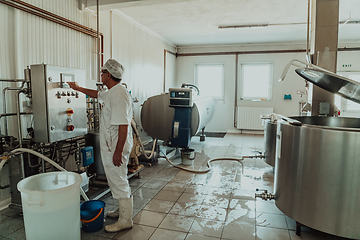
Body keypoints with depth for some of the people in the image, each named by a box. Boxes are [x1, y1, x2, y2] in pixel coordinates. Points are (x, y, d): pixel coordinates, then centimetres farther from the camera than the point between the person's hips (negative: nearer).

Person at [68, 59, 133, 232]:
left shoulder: (119, 94, -22)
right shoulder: (111, 93, 12)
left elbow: (123, 125, -27)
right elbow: (97, 94, 36)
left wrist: (118, 152, -27)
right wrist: (78, 88, 43)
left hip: (116, 147, -11)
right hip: (109, 146, 11)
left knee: (119, 182, 0)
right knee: (116, 180, 21)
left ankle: (125, 221, 14)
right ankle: (123, 211, 37)